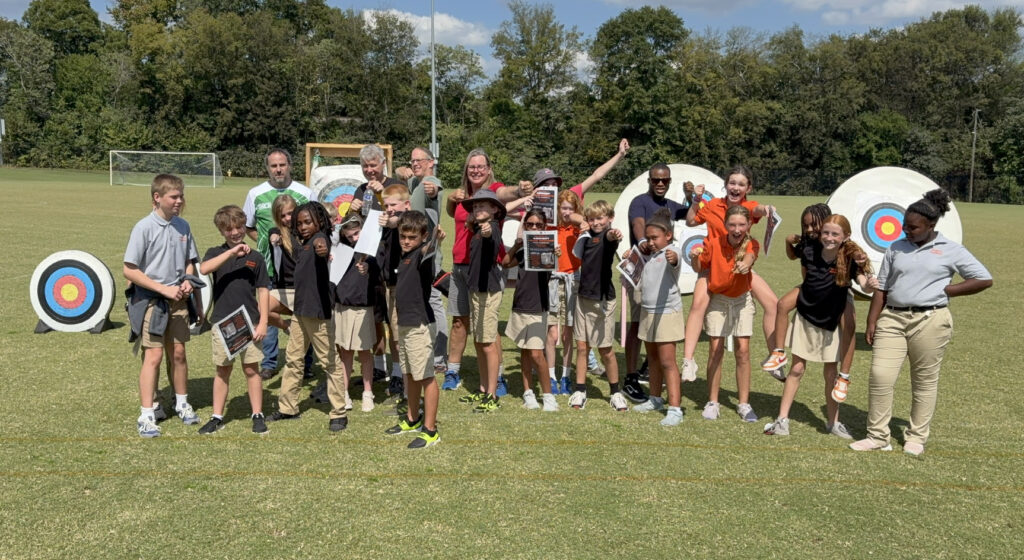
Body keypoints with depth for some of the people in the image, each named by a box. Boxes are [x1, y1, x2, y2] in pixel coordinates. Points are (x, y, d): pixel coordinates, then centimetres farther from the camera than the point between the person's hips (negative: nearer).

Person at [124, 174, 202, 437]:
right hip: (151, 300, -5)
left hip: (178, 300, 5)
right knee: (154, 356, -4)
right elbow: (129, 270, -13)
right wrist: (164, 289, -16)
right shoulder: (144, 227, -12)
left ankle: (182, 403, 29)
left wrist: (187, 281, -5)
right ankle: (146, 415, 5)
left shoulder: (183, 226, 4)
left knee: (178, 353, 12)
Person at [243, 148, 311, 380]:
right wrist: (265, 241, 2)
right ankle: (268, 363, 18)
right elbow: (247, 226, 17)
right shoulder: (256, 194, 7)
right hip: (268, 264, 1)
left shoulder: (305, 193, 4)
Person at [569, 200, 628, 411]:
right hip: (583, 296, 6)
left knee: (605, 349, 4)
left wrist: (613, 236, -61)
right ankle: (579, 391, 16)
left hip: (603, 298, -6)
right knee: (581, 346, 7)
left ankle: (615, 392, 20)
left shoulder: (608, 235, -12)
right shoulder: (586, 237, 8)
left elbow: (609, 238, -40)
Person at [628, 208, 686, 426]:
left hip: (667, 312, -8)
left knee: (667, 361, -11)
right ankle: (655, 399, 33)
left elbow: (675, 258, -38)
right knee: (652, 358, 18)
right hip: (648, 311, 8)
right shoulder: (650, 254, 13)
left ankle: (675, 408, -9)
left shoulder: (672, 250, -12)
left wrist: (672, 258, -60)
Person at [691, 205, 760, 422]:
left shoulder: (751, 245, -13)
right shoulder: (714, 242, -13)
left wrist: (745, 264, -60)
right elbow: (699, 268, -2)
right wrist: (694, 257, -24)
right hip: (717, 300, 0)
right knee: (716, 349, -1)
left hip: (741, 300, 0)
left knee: (743, 350, -1)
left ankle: (744, 403, 10)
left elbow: (749, 258, -36)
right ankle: (712, 402, 8)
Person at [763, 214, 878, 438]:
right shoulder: (809, 252, -12)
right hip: (805, 317, 1)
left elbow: (864, 284, -35)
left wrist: (870, 285, -55)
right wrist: (812, 289, 4)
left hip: (831, 322, -1)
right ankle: (782, 420, 8)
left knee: (831, 374, 7)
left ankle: (833, 422, 23)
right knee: (797, 369, 4)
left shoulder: (850, 259, -17)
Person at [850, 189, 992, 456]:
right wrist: (871, 321, 2)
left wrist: (944, 291, -4)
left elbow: (984, 279, 3)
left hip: (930, 321, -3)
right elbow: (882, 288, 10)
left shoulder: (951, 250, 2)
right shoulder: (896, 248, 10)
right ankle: (878, 436, 7)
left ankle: (917, 437, 21)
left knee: (924, 381, 7)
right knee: (880, 376, -5)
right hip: (892, 319, 3)